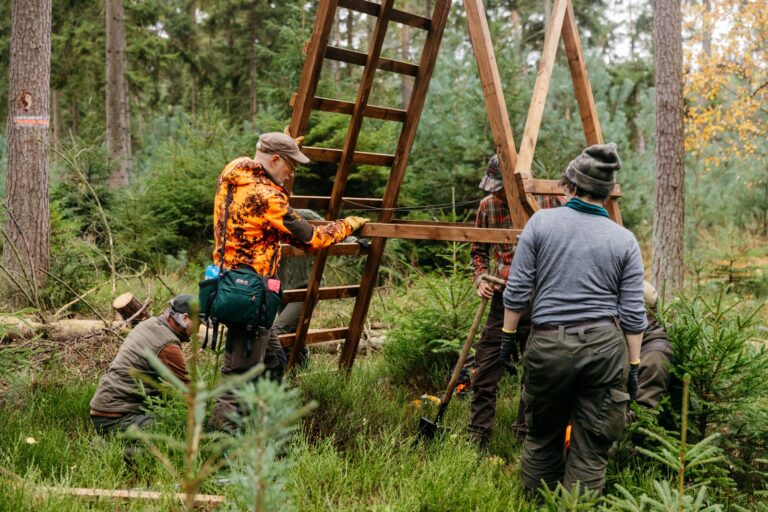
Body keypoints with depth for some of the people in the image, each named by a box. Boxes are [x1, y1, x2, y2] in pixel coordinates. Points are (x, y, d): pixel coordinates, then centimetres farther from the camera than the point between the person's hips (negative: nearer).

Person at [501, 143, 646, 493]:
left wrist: (508, 334, 12)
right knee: (590, 450, 7)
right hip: (604, 345, 0)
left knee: (542, 439, 18)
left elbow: (517, 289, -1)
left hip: (548, 343, 0)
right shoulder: (625, 240, 3)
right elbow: (633, 313, 2)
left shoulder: (541, 222, -1)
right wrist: (633, 365, 10)